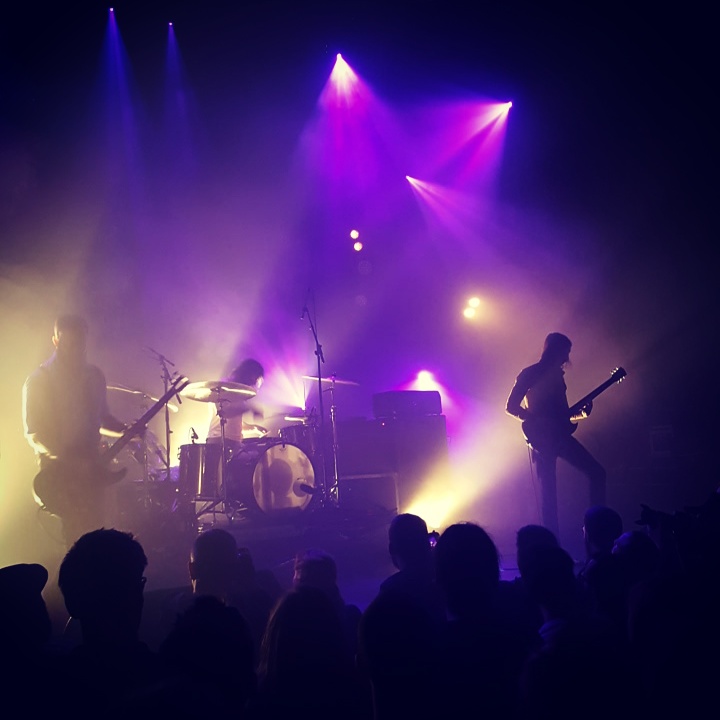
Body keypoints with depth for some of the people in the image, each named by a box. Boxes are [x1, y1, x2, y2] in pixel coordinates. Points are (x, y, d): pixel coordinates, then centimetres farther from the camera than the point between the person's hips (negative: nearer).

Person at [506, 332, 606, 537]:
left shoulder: (556, 374, 17)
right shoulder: (529, 374, -4)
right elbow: (511, 407, -8)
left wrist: (580, 412, 4)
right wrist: (537, 421, -17)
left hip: (559, 434, 7)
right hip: (542, 437, -7)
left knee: (596, 472, 1)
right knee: (549, 488, -8)